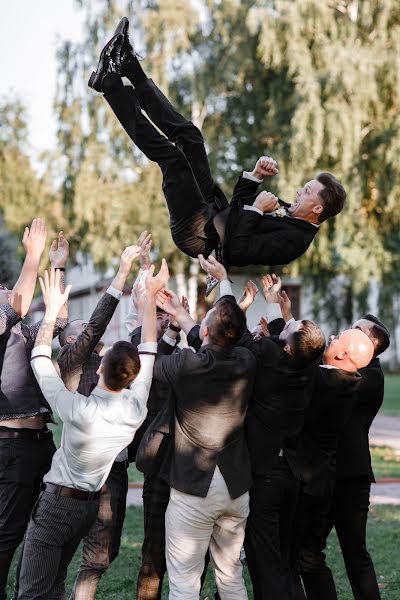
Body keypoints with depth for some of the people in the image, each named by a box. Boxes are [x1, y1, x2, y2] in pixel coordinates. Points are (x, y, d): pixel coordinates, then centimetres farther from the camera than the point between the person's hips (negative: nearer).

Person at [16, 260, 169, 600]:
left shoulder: (79, 410, -23)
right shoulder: (136, 409, -10)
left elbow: (40, 360, -11)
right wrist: (150, 298, 8)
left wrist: (52, 310, -3)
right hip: (91, 505, 6)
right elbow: (148, 351, 2)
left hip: (57, 502, -6)